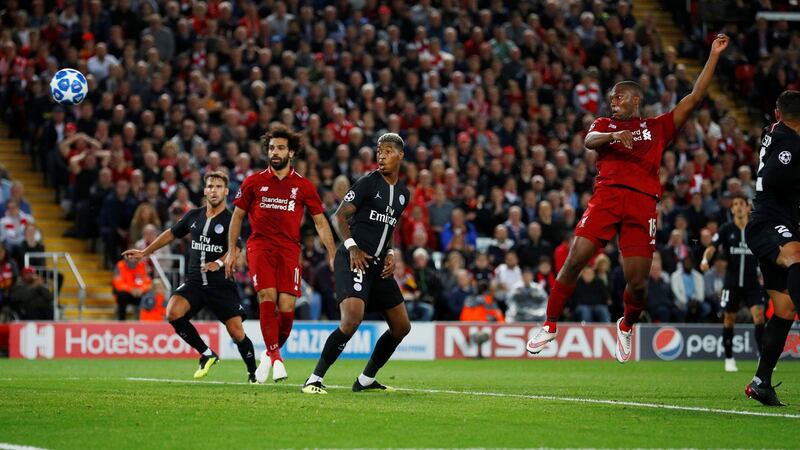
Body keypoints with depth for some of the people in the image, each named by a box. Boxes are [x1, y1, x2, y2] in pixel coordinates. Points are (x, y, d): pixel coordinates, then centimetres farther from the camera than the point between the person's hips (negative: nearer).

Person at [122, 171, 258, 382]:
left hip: (221, 285, -4)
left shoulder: (231, 220, -6)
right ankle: (207, 355, -3)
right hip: (194, 283, 4)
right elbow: (171, 234, 24)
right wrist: (144, 252, 27)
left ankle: (253, 373, 15)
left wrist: (220, 263, -40)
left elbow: (235, 249, -20)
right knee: (173, 313, -21)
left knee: (237, 332, -10)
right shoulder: (193, 216, 10)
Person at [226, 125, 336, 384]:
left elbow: (320, 222, 10)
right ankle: (275, 357, -12)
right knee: (267, 297, -20)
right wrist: (231, 251, 9)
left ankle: (270, 353, 16)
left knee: (287, 307, -9)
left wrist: (333, 255, 3)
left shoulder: (304, 187, 7)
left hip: (289, 250, 1)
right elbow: (237, 216, 15)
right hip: (260, 247, -1)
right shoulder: (253, 182, 7)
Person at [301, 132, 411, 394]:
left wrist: (390, 253, 7)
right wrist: (352, 247, -20)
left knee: (402, 326, 9)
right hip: (353, 260, -8)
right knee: (352, 319, -26)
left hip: (378, 265, 8)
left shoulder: (403, 193, 15)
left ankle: (366, 380, 22)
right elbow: (340, 215, -7)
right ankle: (314, 380, -19)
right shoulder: (368, 183, -6)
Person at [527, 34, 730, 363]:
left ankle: (627, 326, 26)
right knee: (575, 261, -12)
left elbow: (695, 98, 17)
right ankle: (549, 325, 2)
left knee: (637, 282, -4)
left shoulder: (657, 127, 20)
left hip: (642, 203, 0)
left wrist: (714, 55, 15)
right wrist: (615, 136, -22)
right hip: (607, 196, 0)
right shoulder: (604, 124, 22)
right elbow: (589, 140, -1)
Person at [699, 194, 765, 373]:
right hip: (732, 282, 0)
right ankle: (729, 359, 17)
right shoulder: (726, 230, -1)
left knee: (759, 315, -14)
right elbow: (712, 247, -11)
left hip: (752, 282, 0)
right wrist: (705, 259, -30)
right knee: (729, 318, 4)